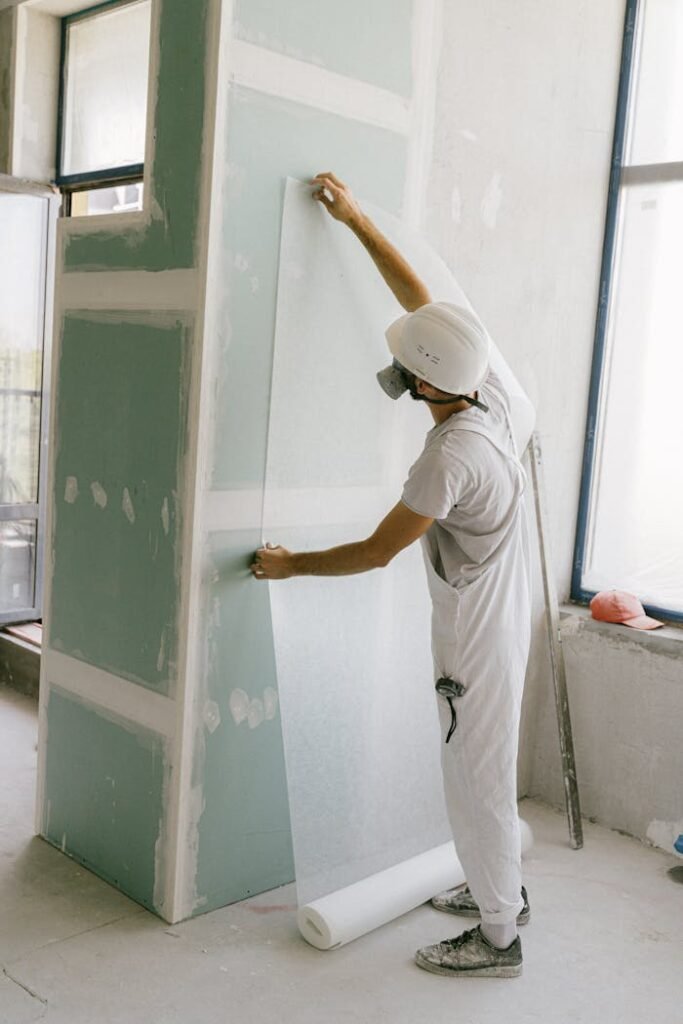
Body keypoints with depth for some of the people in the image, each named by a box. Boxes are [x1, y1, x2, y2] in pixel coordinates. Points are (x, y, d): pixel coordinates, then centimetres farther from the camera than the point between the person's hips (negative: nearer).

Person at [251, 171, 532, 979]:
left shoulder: (451, 457, -30)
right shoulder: (487, 391, -6)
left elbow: (375, 552, -20)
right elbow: (419, 296, 4)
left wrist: (291, 564, -6)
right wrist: (355, 220, 7)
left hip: (477, 637, -9)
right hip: (497, 617, 9)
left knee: (477, 776, 5)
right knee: (482, 766, 22)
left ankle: (496, 937, 21)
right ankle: (500, 889, 40)